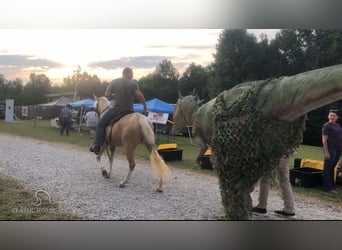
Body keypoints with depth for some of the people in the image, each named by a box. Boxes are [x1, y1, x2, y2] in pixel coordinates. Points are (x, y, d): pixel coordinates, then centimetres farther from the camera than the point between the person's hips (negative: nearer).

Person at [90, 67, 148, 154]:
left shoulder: (114, 82, 2)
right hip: (129, 111, 1)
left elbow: (107, 94, -1)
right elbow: (139, 95, -16)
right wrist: (145, 105, -4)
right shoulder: (133, 83, -3)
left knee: (101, 124, 11)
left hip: (116, 109, 0)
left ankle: (97, 145, 0)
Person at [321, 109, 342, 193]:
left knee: (332, 167, 15)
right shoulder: (326, 126, -9)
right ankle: (327, 187, 2)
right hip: (330, 149, -8)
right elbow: (324, 140, -13)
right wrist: (326, 152, -19)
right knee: (327, 168, -2)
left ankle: (332, 186, 23)